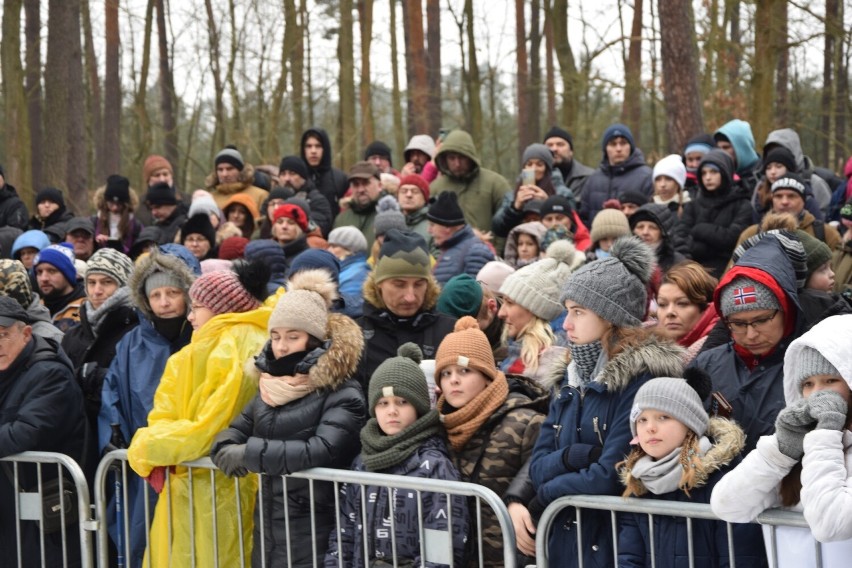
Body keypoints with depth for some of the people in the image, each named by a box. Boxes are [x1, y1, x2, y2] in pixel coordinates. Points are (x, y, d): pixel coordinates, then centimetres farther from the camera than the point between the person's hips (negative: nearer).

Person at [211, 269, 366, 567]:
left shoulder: (342, 394, -9)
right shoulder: (270, 388, 13)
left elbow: (321, 452, -23)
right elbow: (226, 439, 11)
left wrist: (250, 453, -14)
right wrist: (232, 454, -14)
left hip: (315, 535, -6)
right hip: (268, 531, 6)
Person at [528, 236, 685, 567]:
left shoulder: (643, 378, -14)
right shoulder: (569, 378, 10)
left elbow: (610, 477, -20)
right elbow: (538, 466, 4)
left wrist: (547, 495, -5)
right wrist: (577, 456, -16)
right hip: (564, 539, 7)